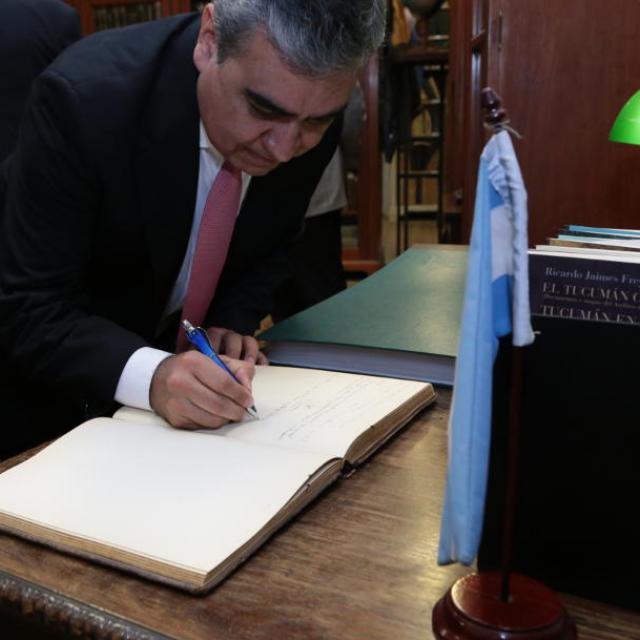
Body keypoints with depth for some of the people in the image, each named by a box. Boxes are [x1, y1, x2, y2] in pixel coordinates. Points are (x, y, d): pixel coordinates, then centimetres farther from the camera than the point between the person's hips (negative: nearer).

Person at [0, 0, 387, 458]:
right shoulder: (84, 98, -31)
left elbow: (269, 245, -1)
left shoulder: (308, 107, -18)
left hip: (181, 351, 4)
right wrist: (152, 375, -44)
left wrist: (233, 321, -17)